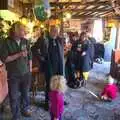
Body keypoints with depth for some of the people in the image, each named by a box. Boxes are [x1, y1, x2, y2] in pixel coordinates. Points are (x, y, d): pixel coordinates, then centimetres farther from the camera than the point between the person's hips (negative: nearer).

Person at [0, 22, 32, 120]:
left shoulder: (25, 41, 1)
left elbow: (30, 56, 8)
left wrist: (30, 69, 6)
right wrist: (18, 55, -21)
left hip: (26, 73, 3)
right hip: (13, 75, -3)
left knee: (25, 93, 17)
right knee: (14, 96, 9)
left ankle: (25, 109, 41)